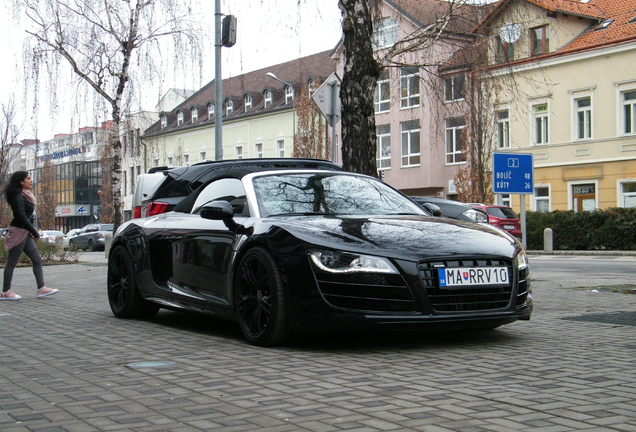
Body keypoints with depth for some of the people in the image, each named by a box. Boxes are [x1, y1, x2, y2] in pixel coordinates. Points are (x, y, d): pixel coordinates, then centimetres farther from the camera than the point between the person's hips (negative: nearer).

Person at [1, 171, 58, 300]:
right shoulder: (18, 197, -14)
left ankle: (41, 288, 5)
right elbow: (22, 217, -19)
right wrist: (35, 232, -15)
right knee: (12, 262, -2)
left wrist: (32, 231, 5)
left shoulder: (24, 196, 15)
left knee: (37, 260, 6)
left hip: (25, 233, 10)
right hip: (19, 232, -10)